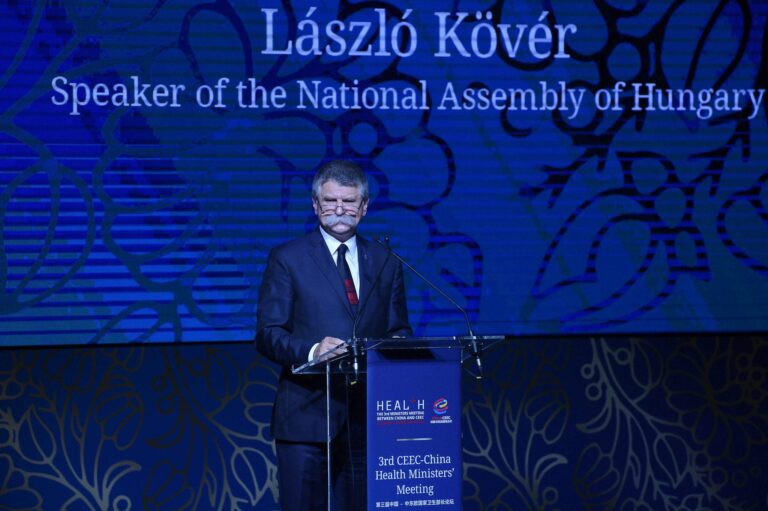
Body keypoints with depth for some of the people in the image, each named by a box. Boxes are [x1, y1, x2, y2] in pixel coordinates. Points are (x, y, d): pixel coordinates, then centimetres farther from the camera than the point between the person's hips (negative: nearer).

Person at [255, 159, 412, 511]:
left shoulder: (385, 262, 14)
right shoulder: (287, 259, 3)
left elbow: (398, 332, 16)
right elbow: (267, 336, -3)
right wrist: (312, 350, -22)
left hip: (368, 416, 3)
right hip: (307, 416, -3)